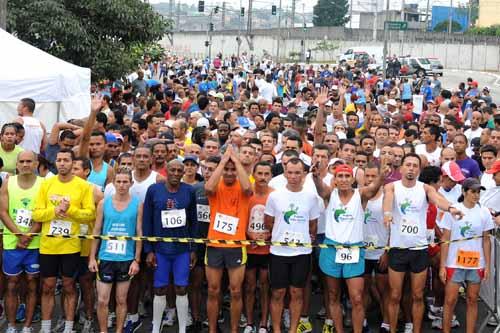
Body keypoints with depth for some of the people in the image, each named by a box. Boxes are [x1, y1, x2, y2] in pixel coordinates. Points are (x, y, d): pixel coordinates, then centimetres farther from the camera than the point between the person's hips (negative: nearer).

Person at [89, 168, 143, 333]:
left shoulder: (137, 204, -2)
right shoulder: (103, 203, 1)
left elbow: (139, 233, 0)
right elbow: (96, 231, 4)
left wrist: (136, 260, -4)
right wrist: (92, 257, 0)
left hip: (126, 259, 0)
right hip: (105, 258, 0)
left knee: (121, 300, 9)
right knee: (102, 300, 2)